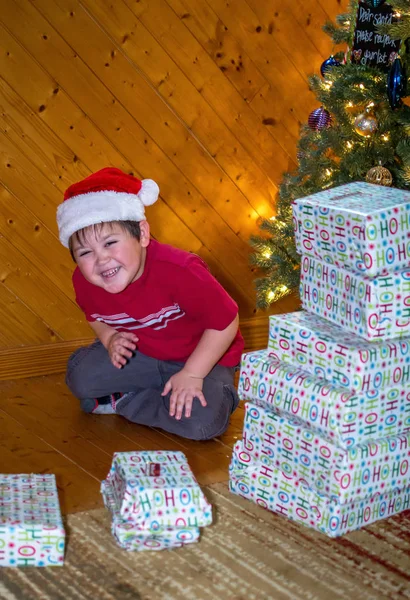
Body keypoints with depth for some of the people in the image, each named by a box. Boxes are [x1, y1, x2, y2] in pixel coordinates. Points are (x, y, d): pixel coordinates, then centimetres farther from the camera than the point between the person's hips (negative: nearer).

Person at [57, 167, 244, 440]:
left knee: (204, 422, -28)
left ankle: (121, 401, -6)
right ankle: (157, 391, 2)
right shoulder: (84, 280, -18)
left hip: (203, 357, -3)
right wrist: (110, 338, -13)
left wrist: (192, 374, -23)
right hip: (140, 354, 4)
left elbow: (226, 322, -25)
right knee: (80, 376, -15)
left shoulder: (178, 271, -36)